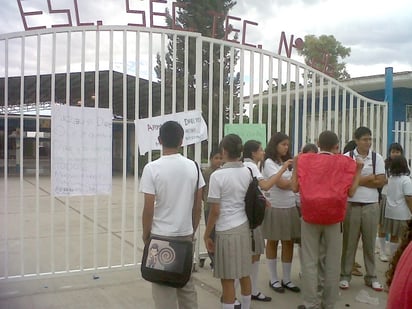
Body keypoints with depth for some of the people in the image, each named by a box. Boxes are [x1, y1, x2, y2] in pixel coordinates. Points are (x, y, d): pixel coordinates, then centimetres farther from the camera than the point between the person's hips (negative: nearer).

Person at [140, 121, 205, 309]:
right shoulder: (193, 166, -1)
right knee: (187, 284, 18)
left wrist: (146, 234, 3)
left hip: (161, 236, -4)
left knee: (164, 288, 6)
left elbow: (148, 209, -12)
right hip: (185, 235, 4)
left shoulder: (152, 168, -12)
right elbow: (198, 206, 3)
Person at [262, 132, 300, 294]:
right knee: (273, 243, 7)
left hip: (290, 207, 6)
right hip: (275, 207, -6)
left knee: (289, 243, 7)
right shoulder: (269, 162, -7)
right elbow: (282, 184, -13)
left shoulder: (288, 162, 14)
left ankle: (287, 279, 19)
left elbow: (294, 182, 10)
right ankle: (274, 279, 18)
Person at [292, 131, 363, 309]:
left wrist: (295, 165, 12)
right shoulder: (344, 162, 0)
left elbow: (295, 188, 1)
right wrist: (358, 171, 9)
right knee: (331, 262, 9)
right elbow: (350, 192, -2)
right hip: (334, 218, 0)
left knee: (310, 261, 5)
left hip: (310, 216, 0)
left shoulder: (305, 160, 1)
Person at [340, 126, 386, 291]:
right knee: (349, 241, 5)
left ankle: (371, 276, 21)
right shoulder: (346, 157, -1)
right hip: (351, 205, -2)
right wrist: (368, 178, -10)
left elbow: (381, 181, -4)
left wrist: (357, 180, -9)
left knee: (370, 242, 10)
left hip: (371, 205, 2)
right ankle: (345, 276, 15)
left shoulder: (377, 158, 5)